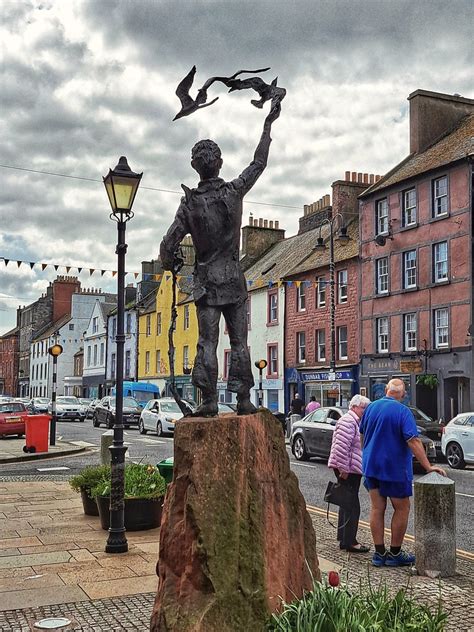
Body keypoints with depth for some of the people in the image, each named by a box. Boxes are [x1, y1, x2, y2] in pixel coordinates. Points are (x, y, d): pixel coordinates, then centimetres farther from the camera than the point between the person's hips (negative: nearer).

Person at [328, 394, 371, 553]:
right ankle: (349, 542, -3)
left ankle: (343, 539, 25)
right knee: (352, 505, -7)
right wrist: (343, 469, -25)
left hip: (353, 469, 11)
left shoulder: (356, 422, 18)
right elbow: (341, 447, -24)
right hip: (347, 469, -11)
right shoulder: (348, 421, -16)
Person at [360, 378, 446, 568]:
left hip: (371, 466, 6)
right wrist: (428, 467, -22)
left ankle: (379, 554, 12)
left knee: (377, 509, 9)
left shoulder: (371, 408, 4)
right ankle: (395, 554, 13)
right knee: (402, 509, 9)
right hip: (395, 468, -5)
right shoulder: (402, 411, -14)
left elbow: (362, 435, 16)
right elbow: (413, 441, -23)